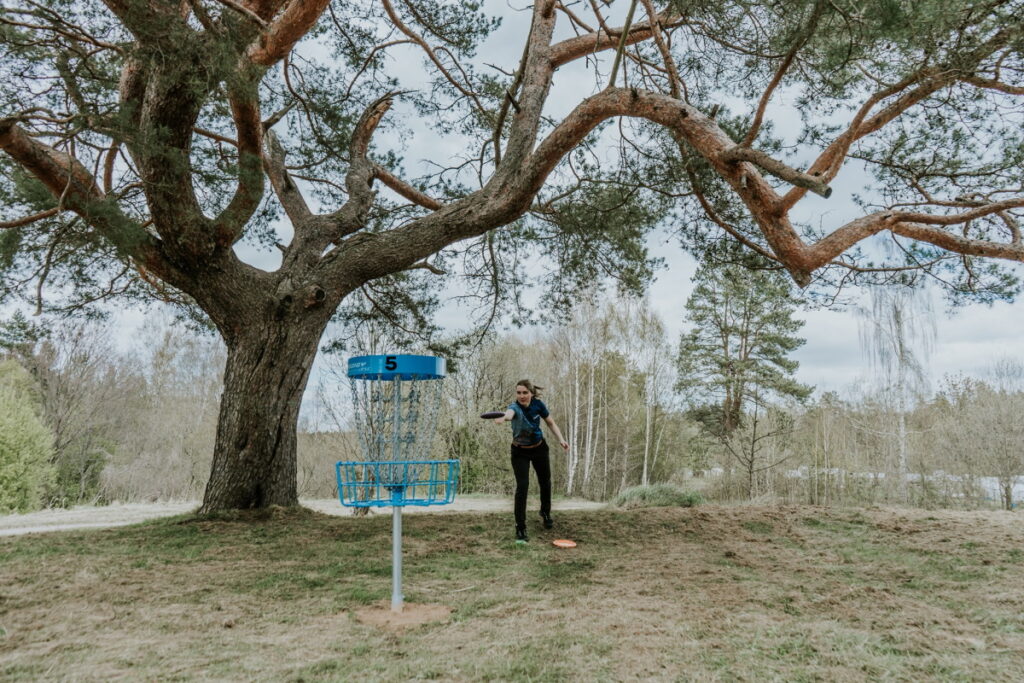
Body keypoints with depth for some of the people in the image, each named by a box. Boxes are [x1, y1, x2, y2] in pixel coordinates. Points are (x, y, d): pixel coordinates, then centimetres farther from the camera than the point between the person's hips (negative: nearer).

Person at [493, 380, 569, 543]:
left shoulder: (538, 404, -18)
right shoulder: (515, 406, -31)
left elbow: (551, 423, -1)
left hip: (539, 448, 4)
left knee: (545, 482, 17)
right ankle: (520, 528, -4)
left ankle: (545, 512, 47)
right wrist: (504, 417, -82)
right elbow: (510, 413, -58)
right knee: (522, 486, -16)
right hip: (520, 452, -4)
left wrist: (561, 439, -16)